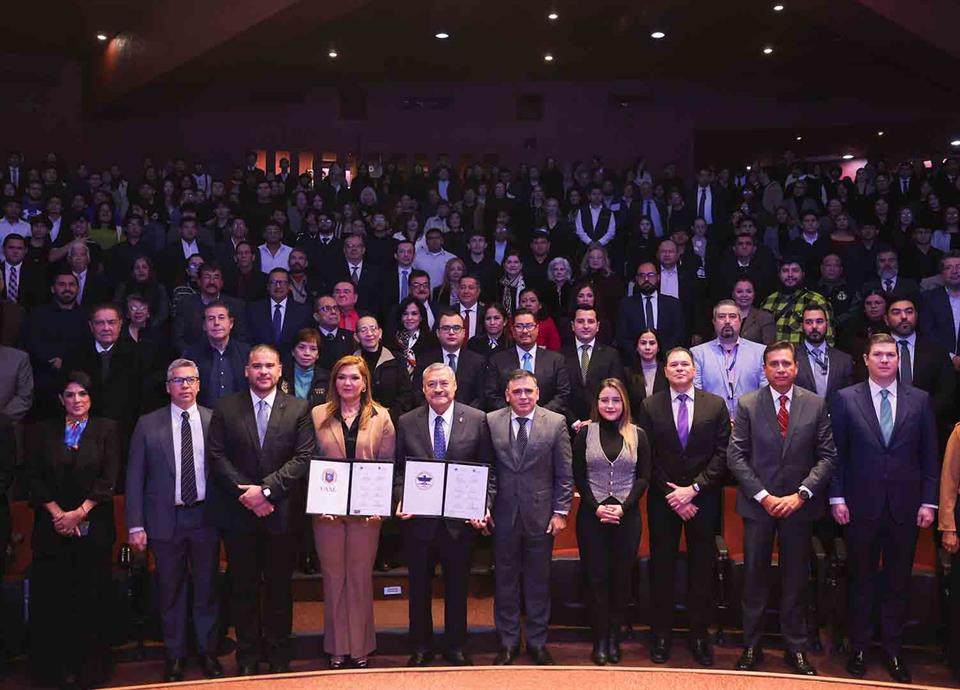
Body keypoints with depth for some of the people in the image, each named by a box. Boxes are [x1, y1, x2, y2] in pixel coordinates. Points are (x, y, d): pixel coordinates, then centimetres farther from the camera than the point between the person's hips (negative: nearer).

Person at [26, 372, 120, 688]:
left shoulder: (106, 429, 4)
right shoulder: (46, 431, 10)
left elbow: (108, 478, -3)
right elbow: (34, 477, 4)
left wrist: (79, 513, -11)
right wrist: (57, 513, -8)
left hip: (93, 527, -1)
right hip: (52, 528, 2)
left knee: (91, 598, 1)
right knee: (52, 598, 2)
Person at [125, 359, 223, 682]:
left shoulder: (215, 421, 1)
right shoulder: (148, 425, 1)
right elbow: (135, 477, 1)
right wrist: (136, 525, -4)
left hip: (205, 517, 0)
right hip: (165, 519, 0)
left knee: (207, 588, 10)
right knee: (171, 591, 9)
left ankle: (208, 652, 25)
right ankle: (175, 655, 23)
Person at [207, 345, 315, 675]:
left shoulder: (298, 409, 1)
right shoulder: (226, 408, 4)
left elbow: (303, 458, -6)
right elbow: (217, 457, -1)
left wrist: (266, 489, -14)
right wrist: (246, 494, -11)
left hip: (281, 512, 0)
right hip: (238, 514, 1)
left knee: (278, 588, 9)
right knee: (244, 588, 9)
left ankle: (278, 656, 22)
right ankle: (247, 657, 20)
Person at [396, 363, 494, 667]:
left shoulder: (477, 420, -3)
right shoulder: (407, 423, 0)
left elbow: (488, 470, -1)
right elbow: (398, 470, 5)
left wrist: (483, 506, -12)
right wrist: (401, 500, -11)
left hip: (461, 518, -1)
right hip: (419, 518, 1)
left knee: (457, 586, 13)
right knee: (419, 587, 13)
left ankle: (456, 647, 29)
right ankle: (421, 647, 29)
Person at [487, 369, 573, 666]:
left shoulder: (556, 423, -2)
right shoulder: (491, 422, 0)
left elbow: (565, 473, -1)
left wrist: (560, 512, -4)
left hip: (540, 514, -1)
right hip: (503, 515, 1)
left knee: (538, 580, 10)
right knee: (505, 580, 10)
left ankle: (537, 641, 24)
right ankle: (508, 641, 24)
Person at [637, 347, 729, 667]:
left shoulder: (716, 405, 2)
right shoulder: (650, 406, 1)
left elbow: (721, 454, -3)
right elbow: (648, 459, -2)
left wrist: (693, 489, -12)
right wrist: (672, 496, -8)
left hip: (703, 499, 0)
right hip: (663, 500, 0)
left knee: (702, 568, 7)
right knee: (662, 567, 6)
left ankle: (699, 635, 19)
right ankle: (661, 634, 18)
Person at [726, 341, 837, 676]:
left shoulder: (816, 405, 0)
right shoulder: (747, 405, -3)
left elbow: (827, 456, -1)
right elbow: (736, 456, -5)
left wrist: (801, 494, -11)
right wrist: (763, 496, -11)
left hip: (798, 506, 1)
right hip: (758, 503, -1)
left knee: (796, 579, 10)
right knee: (755, 577, 7)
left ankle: (796, 648, 22)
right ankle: (751, 646, 18)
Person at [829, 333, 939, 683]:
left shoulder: (920, 400, 4)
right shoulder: (845, 399, 0)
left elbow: (930, 455, 5)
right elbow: (837, 454, 0)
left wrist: (929, 501, 0)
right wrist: (837, 497, -4)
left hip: (904, 508, 1)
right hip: (862, 506, -1)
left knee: (898, 582, 10)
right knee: (861, 581, 9)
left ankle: (893, 650, 23)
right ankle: (859, 647, 22)